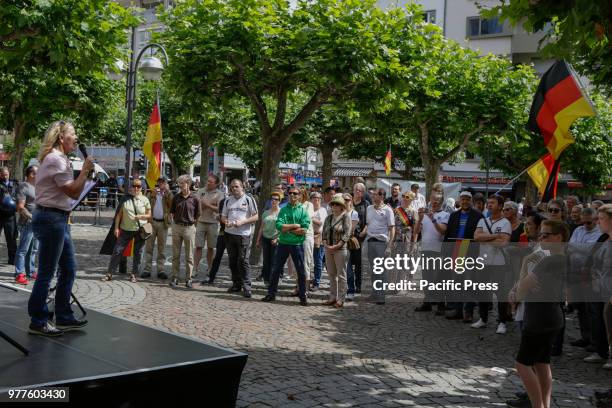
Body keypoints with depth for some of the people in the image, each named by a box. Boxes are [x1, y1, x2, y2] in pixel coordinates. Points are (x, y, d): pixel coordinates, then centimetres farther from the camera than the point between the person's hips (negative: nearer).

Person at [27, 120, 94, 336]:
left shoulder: (59, 158, 17)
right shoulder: (55, 159, -15)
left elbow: (69, 190, 19)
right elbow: (74, 192, -17)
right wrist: (85, 169, -11)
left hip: (59, 219, 11)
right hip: (51, 219, -11)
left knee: (68, 269, 14)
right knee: (46, 273, -2)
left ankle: (64, 318, 23)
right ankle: (37, 323, 8)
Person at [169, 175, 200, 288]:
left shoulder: (194, 198, -6)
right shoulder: (176, 197, 2)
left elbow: (198, 215, 2)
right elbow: (172, 212, 12)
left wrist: (192, 223, 2)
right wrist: (176, 221, 6)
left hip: (189, 228, -2)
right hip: (177, 227, 2)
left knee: (189, 255, 5)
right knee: (175, 254, 8)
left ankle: (188, 278, 13)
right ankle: (174, 277, 15)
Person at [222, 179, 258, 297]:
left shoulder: (248, 199, -2)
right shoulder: (228, 200, 13)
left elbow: (256, 216, -4)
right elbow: (223, 216, 18)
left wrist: (242, 222, -16)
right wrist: (226, 222, -6)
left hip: (244, 234, -5)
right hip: (229, 233, 5)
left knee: (243, 261, -7)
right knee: (233, 260, 10)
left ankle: (246, 286, -3)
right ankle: (236, 284, 21)